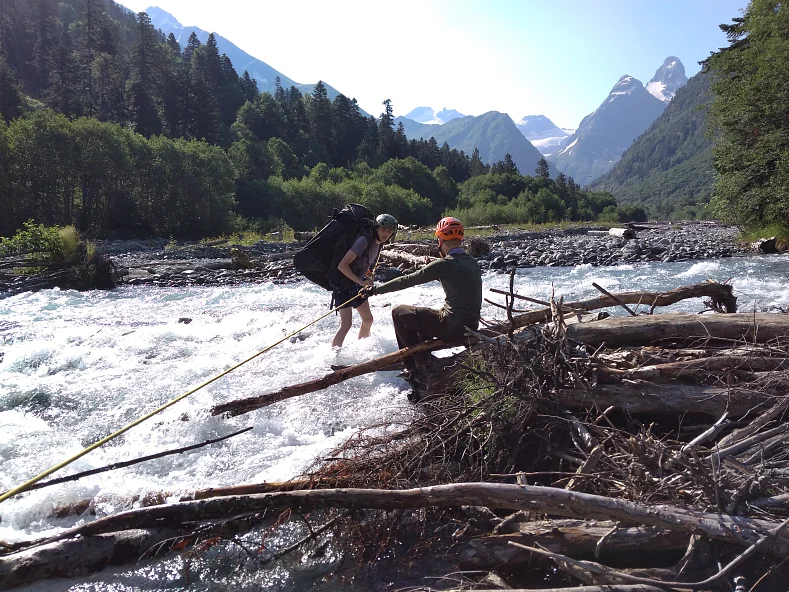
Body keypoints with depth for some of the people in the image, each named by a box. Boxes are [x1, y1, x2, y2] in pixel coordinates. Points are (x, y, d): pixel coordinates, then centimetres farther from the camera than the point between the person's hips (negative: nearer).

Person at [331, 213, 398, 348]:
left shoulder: (379, 244, 3)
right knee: (346, 324, -15)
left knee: (368, 319, 14)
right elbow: (342, 265, -29)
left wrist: (367, 279, 3)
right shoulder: (364, 240, -24)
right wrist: (361, 281, -30)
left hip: (357, 284, 9)